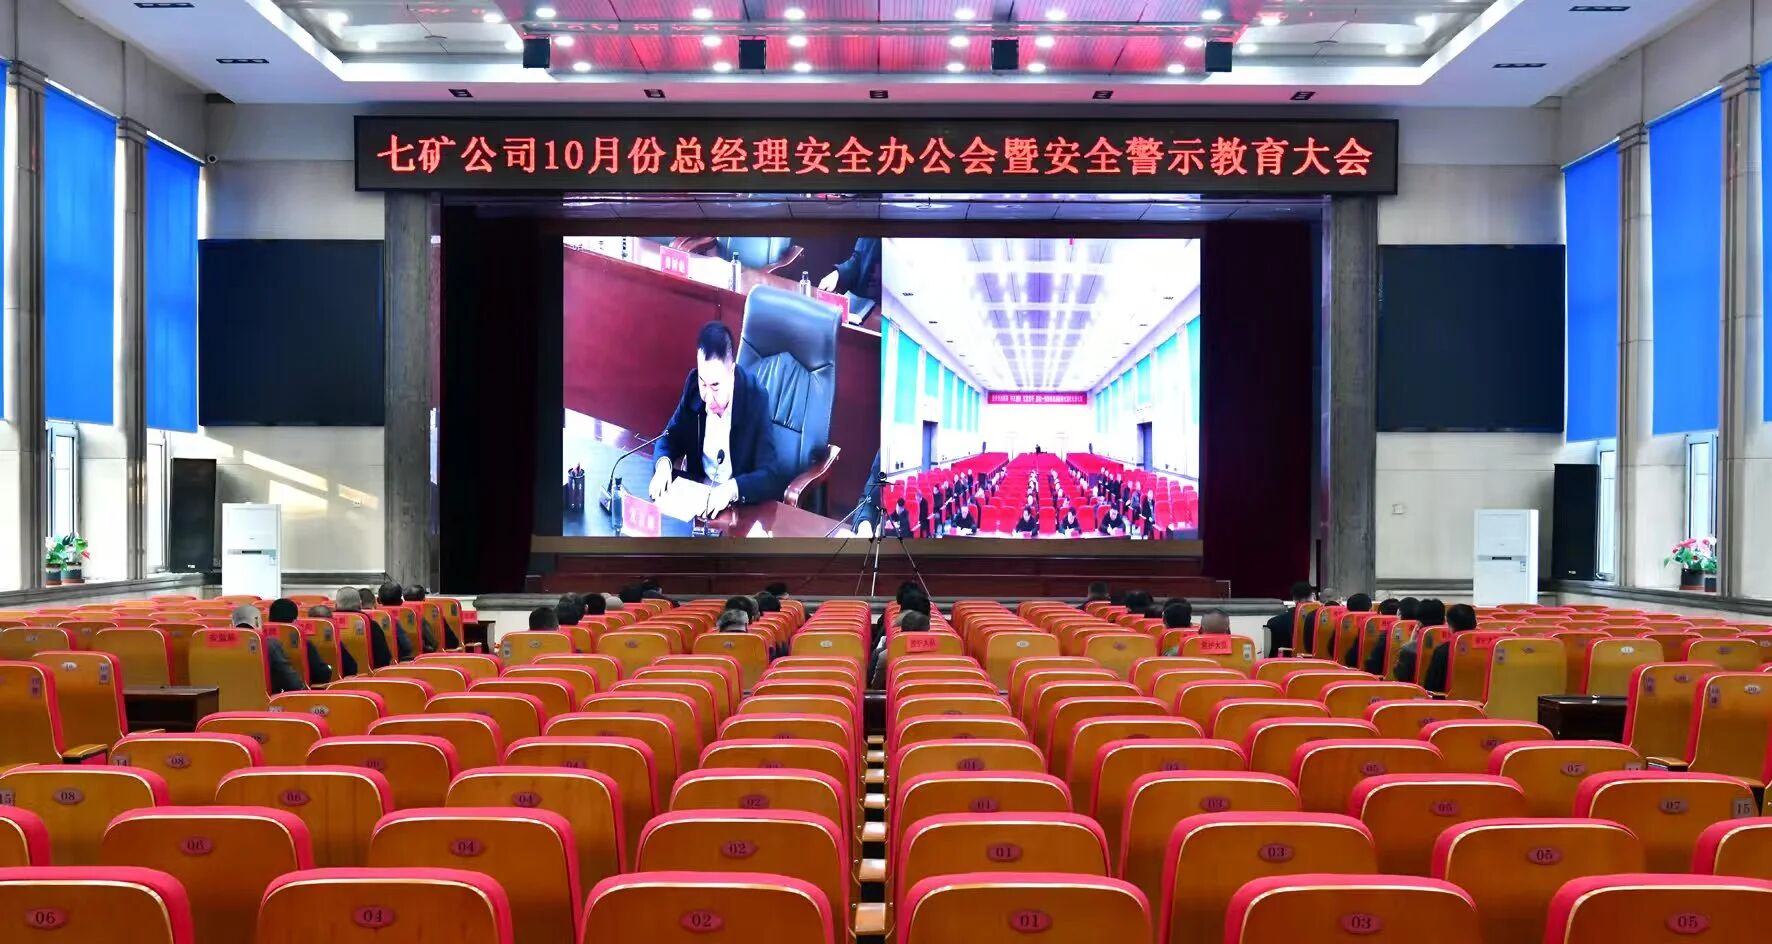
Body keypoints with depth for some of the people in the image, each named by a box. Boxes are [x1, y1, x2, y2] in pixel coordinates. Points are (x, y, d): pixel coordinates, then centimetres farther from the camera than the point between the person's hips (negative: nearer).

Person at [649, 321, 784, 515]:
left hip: (739, 506, -4)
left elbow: (770, 476, -23)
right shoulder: (694, 383, -8)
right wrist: (663, 464, -18)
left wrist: (732, 489, -40)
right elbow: (671, 437, 3)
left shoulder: (756, 399, -20)